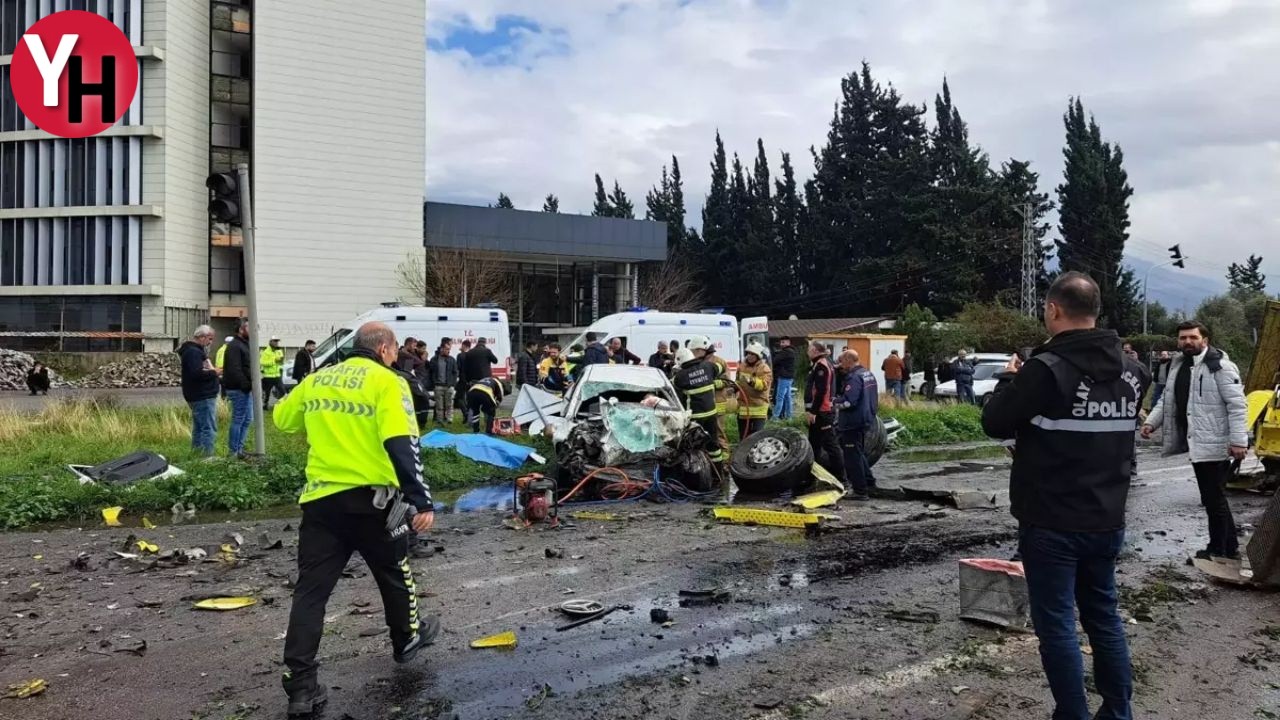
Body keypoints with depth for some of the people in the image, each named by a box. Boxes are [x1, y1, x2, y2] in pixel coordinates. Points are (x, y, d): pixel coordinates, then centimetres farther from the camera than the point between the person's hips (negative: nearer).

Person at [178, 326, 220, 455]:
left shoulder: (195, 350, 18)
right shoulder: (193, 352, -16)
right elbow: (197, 373, -28)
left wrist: (212, 370, 5)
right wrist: (213, 372, -14)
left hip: (199, 396, 11)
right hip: (203, 397, -11)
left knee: (199, 428, 17)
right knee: (209, 429, -11)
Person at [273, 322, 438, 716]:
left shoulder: (316, 379, 11)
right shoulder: (387, 382, -8)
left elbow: (282, 418, 26)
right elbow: (402, 446, -18)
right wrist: (422, 501, -18)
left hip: (320, 499, 4)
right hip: (369, 498, -4)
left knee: (311, 589, 5)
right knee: (394, 572, 20)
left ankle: (301, 685, 3)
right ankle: (407, 639, 40)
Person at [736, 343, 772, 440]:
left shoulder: (764, 368, -8)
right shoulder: (741, 367, 11)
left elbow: (764, 384, -24)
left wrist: (752, 381, -39)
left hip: (759, 407, -6)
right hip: (743, 407, 6)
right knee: (743, 435, 14)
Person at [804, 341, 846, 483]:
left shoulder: (821, 365, -15)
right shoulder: (821, 364, 17)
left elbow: (821, 391, -22)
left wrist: (812, 411, -22)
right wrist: (811, 410, 20)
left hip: (822, 412, -11)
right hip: (818, 412, 11)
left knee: (830, 444, -7)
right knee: (814, 443, 17)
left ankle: (839, 477, -4)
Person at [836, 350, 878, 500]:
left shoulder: (854, 378, -21)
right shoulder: (869, 374, 11)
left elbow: (848, 401, -29)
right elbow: (874, 397, 20)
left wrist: (837, 402, -11)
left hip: (853, 423, -10)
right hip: (866, 419, 10)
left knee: (853, 456, -2)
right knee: (860, 453, 24)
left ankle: (860, 490, 1)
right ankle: (868, 482, 32)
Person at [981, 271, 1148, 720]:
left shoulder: (1048, 368, -19)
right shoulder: (1130, 371, 4)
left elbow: (995, 424, -11)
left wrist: (1012, 382, 7)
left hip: (1052, 524, -7)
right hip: (1107, 520, 7)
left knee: (1057, 624, 2)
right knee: (1104, 615, 18)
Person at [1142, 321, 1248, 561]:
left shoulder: (1220, 366, -13)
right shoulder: (1178, 365, 12)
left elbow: (1237, 405, -16)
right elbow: (1168, 399, 18)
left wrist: (1238, 441, -21)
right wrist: (1151, 422, 3)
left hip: (1214, 444, -8)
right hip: (1196, 442, 8)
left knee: (1214, 498, -1)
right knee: (1213, 498, 16)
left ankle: (1218, 550, 11)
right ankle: (1229, 547, 28)